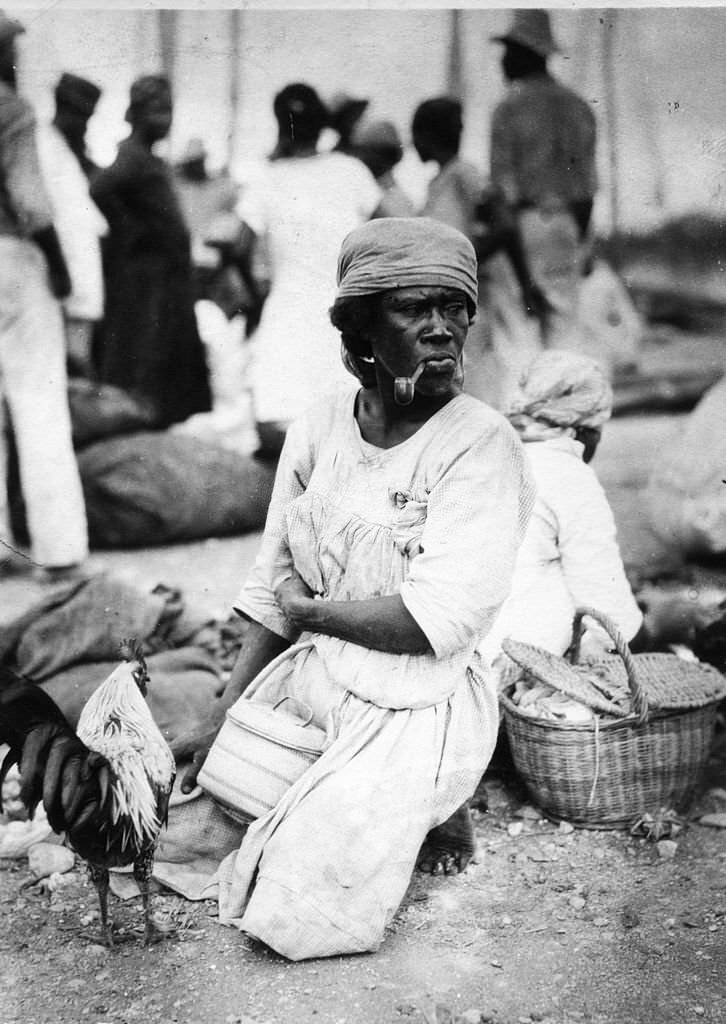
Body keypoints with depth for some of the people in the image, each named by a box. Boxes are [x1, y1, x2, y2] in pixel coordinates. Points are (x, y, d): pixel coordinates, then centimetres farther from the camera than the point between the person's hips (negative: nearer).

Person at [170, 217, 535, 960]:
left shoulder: (481, 446, -19)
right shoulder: (316, 430, -1)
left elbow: (437, 620, -25)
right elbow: (272, 592, 6)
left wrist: (310, 609, -10)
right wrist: (220, 720, 2)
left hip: (414, 711, -6)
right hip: (311, 679, 6)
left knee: (295, 914, -12)